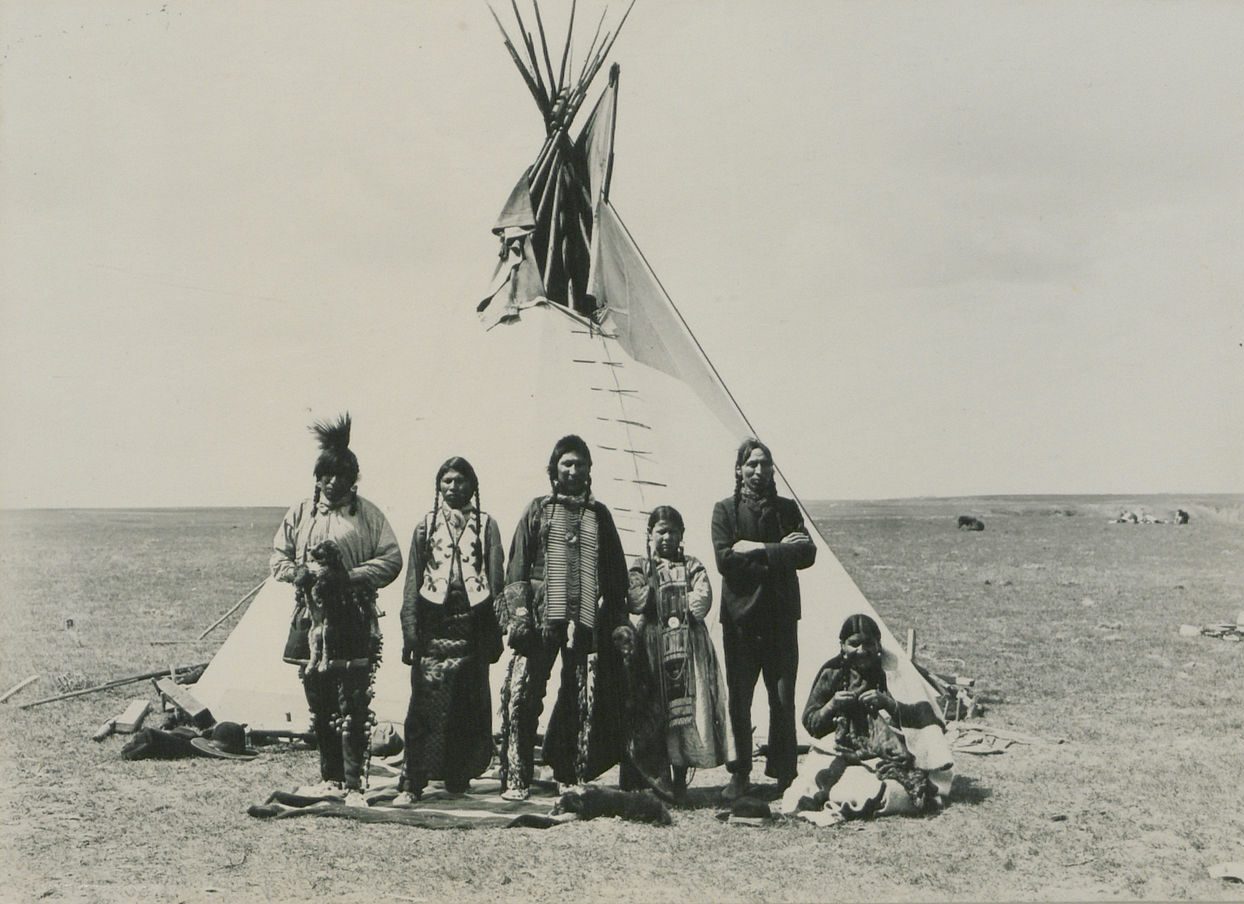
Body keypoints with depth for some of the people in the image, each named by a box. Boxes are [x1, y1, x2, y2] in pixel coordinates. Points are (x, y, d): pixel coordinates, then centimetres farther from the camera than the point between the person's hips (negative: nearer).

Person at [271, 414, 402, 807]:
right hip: (309, 617, 4)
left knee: (352, 708, -7)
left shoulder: (368, 515, 2)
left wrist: (350, 576, -15)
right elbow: (278, 557, 14)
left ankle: (353, 785, -2)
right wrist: (301, 573, -8)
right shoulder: (300, 513, 11)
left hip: (353, 622, -4)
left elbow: (391, 560, -1)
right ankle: (329, 776, 24)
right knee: (319, 707, 11)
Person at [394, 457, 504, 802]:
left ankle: (459, 777, 12)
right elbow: (412, 582, 9)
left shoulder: (486, 525, 10)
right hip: (433, 623, 0)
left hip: (473, 623, 0)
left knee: (470, 706, 2)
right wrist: (409, 632, 1)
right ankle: (412, 781, -5)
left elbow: (496, 580, 6)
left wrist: (495, 635, -1)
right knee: (425, 705, -6)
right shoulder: (426, 526, 12)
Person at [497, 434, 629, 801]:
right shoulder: (538, 510, 11)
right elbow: (517, 565, 5)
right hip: (540, 619, -2)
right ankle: (516, 778, -4)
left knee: (584, 702, 2)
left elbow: (616, 571, 16)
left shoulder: (599, 515, 16)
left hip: (586, 621, 2)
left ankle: (573, 777, 11)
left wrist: (618, 619, 8)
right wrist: (518, 612, -7)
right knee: (521, 695, -8)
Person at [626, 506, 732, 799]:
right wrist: (653, 570, -5)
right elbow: (636, 603, -6)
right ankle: (661, 775, 3)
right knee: (656, 710, -4)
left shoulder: (692, 566, 12)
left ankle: (680, 778, 2)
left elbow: (702, 604, -4)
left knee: (688, 706, -5)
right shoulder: (641, 568, 11)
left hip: (689, 645, 0)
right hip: (654, 645, 0)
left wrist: (663, 599, -2)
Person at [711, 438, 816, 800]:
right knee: (739, 699, 3)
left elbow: (807, 553, -3)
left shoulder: (787, 509, 12)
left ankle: (783, 772, 9)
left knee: (783, 699, 0)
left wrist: (758, 548, -11)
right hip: (740, 617, -1)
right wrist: (778, 551, -11)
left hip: (780, 617, 1)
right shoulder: (725, 510, 5)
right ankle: (740, 773, 14)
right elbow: (724, 560, -9)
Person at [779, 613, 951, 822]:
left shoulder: (891, 672, 4)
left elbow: (921, 715, -2)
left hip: (887, 756, 1)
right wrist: (831, 706, -10)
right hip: (839, 754, 0)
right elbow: (809, 723, 9)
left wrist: (888, 703, -17)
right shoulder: (832, 674, 8)